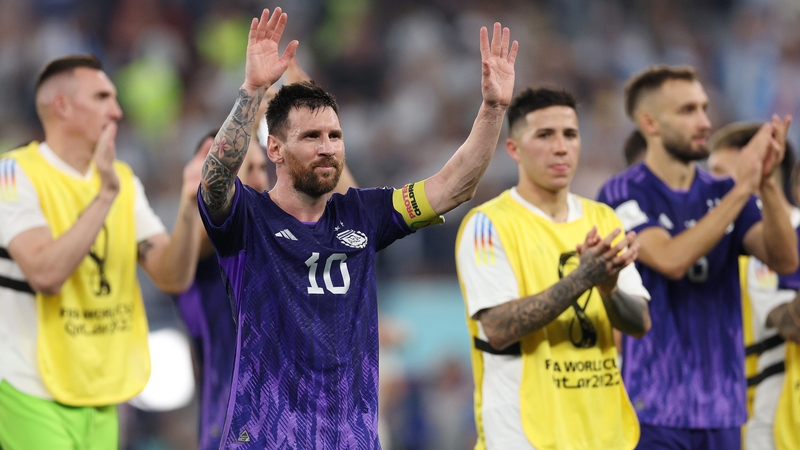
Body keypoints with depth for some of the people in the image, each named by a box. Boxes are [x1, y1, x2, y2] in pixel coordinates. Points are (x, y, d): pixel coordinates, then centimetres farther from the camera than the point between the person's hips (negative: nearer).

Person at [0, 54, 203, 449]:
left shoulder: (122, 179, 12)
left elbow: (173, 277, 4)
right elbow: (46, 275, -23)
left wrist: (189, 205, -11)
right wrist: (105, 196, -23)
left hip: (100, 398, 7)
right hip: (33, 397, -7)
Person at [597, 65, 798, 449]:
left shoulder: (721, 192, 9)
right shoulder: (623, 194, -6)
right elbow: (670, 259, -21)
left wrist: (766, 183, -18)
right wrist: (742, 188, -21)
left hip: (720, 406, 5)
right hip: (652, 406, -5)